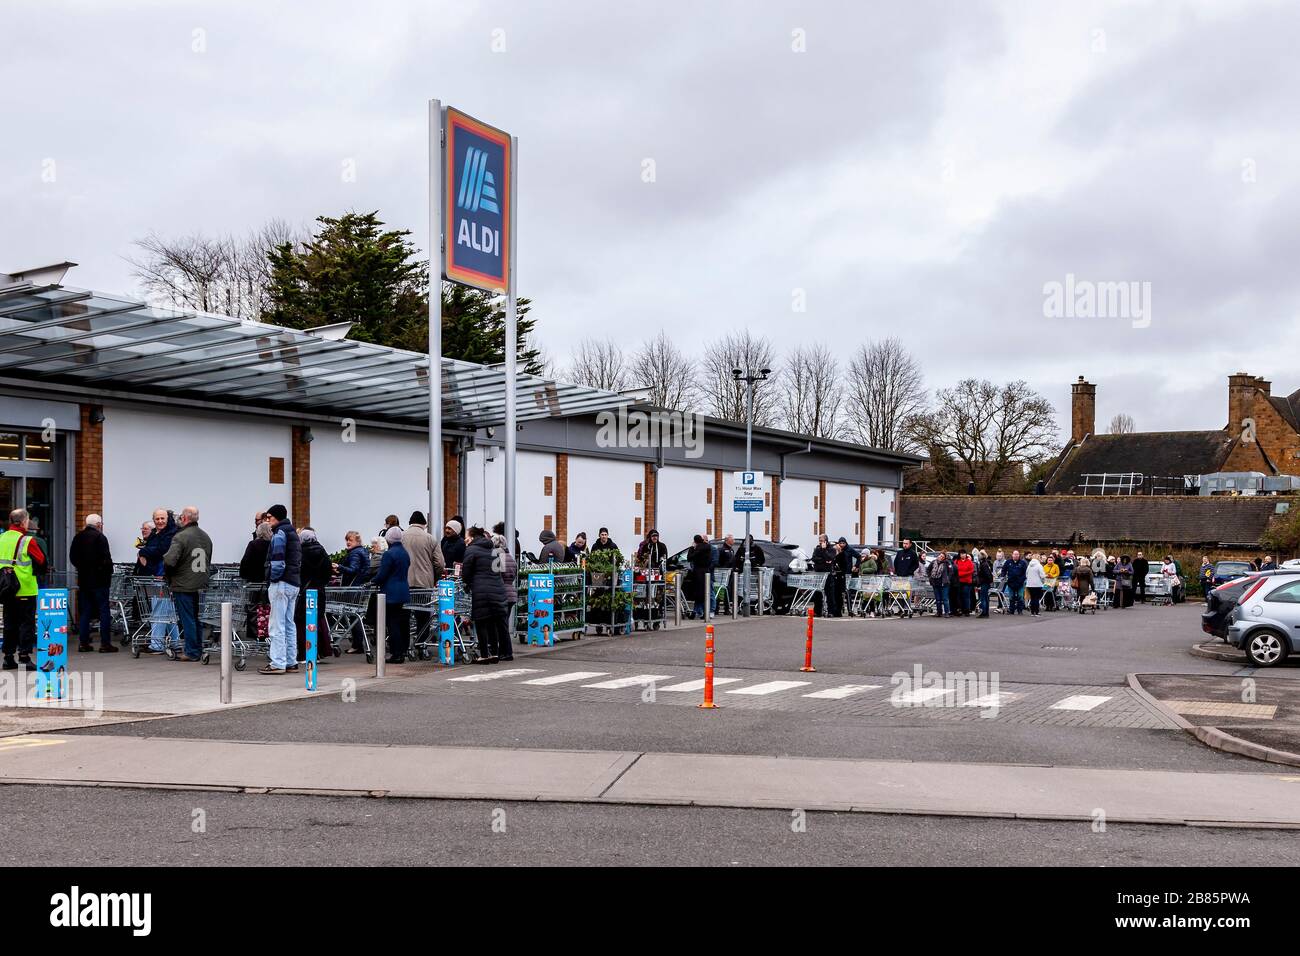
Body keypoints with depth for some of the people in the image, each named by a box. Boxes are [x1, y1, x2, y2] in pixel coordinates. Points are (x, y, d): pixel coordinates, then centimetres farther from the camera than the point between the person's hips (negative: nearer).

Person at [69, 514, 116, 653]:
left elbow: (72, 558, 13)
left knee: (84, 612, 11)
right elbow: (106, 558, -16)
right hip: (99, 580, -6)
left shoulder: (78, 537, 9)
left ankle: (83, 642, 11)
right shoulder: (99, 537, -12)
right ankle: (105, 644, -3)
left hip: (83, 579, 6)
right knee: (104, 611, -2)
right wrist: (109, 572, -2)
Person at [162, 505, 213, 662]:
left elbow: (169, 560, -22)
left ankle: (191, 652, 3)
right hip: (201, 585, 7)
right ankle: (198, 651, 19)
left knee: (187, 619, 0)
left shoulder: (181, 537, -15)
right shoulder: (206, 536, 10)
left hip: (184, 585, -7)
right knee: (196, 618, 15)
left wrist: (167, 575, -5)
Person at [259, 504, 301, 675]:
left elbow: (277, 560, -17)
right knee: (289, 624, 13)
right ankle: (291, 662, 15)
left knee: (277, 625, -7)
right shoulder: (293, 533, 20)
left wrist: (273, 579, -9)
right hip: (295, 583, 9)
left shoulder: (279, 533, -9)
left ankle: (278, 663, -7)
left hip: (281, 583, -9)